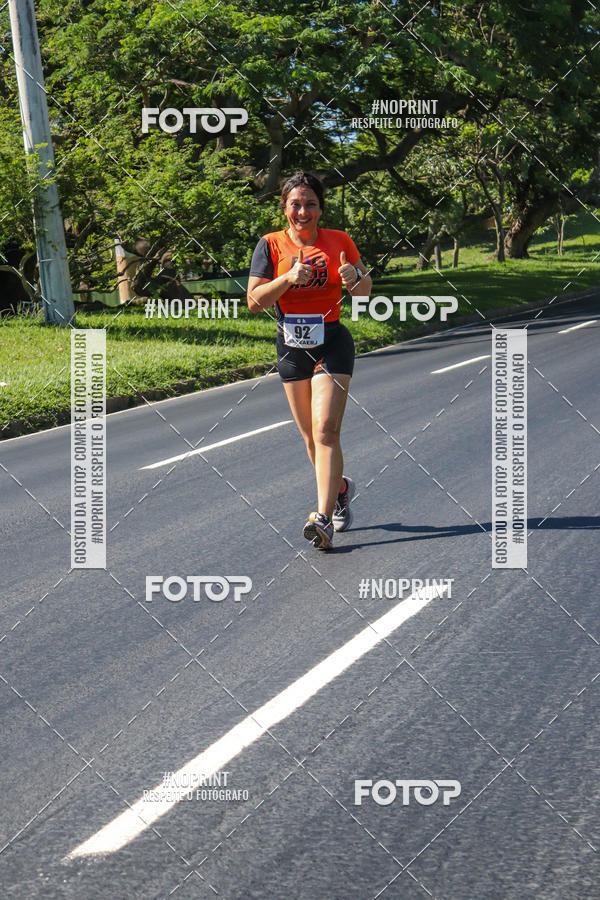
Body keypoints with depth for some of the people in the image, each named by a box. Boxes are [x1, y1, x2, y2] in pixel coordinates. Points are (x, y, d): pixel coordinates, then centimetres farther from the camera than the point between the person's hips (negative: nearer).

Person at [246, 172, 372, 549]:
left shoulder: (339, 241, -1)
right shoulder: (271, 245, -1)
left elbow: (365, 289, 10)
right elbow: (254, 300, -6)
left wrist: (354, 278, -13)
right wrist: (288, 278, -21)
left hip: (332, 344, -3)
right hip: (291, 348, 3)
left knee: (326, 430, -15)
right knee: (310, 434, 11)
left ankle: (324, 518, -19)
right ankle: (340, 488, 37)